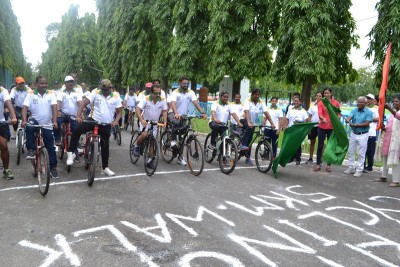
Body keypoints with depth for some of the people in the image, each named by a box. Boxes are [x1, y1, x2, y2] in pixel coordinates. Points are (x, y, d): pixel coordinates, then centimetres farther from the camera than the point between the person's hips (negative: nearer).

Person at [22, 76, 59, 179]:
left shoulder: (51, 93, -3)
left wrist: (55, 121, -25)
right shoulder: (31, 94, -5)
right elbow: (25, 107, -13)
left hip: (47, 125, 1)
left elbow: (54, 107, -13)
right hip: (35, 121, -1)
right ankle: (31, 151, -19)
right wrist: (24, 120, -29)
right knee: (29, 127, -36)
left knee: (51, 147, 6)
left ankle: (53, 168, 19)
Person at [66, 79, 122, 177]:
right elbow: (84, 103, -15)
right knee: (77, 131, -23)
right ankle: (71, 153, -7)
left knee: (105, 146, 8)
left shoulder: (116, 96, -4)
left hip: (106, 125, 1)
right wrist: (78, 116, -29)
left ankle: (105, 168, 21)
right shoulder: (95, 93, -8)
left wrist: (116, 121, -17)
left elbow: (119, 111, 1)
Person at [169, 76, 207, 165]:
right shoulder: (175, 92, -16)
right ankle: (173, 139, -13)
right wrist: (176, 113, -53)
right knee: (176, 122, -40)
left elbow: (195, 103, -18)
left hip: (184, 115, 4)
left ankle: (180, 157, 14)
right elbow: (173, 103, -33)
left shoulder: (190, 92, -6)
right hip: (173, 114, -4)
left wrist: (202, 112, -35)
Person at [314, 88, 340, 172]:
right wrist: (323, 118, -37)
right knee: (320, 145, 2)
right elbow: (319, 113, -16)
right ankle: (318, 164, 10)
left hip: (332, 127, 1)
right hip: (322, 127, -1)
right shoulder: (320, 103, 0)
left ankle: (329, 165, 16)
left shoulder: (336, 103, 3)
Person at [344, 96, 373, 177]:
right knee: (351, 152, 11)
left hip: (363, 135, -5)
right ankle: (351, 168, 23)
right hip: (353, 134, 5)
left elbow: (367, 124, -17)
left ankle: (359, 170, 10)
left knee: (361, 154, 1)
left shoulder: (368, 112, -9)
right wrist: (349, 121, -35)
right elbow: (348, 118, -12)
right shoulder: (354, 110, 3)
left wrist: (356, 125, -21)